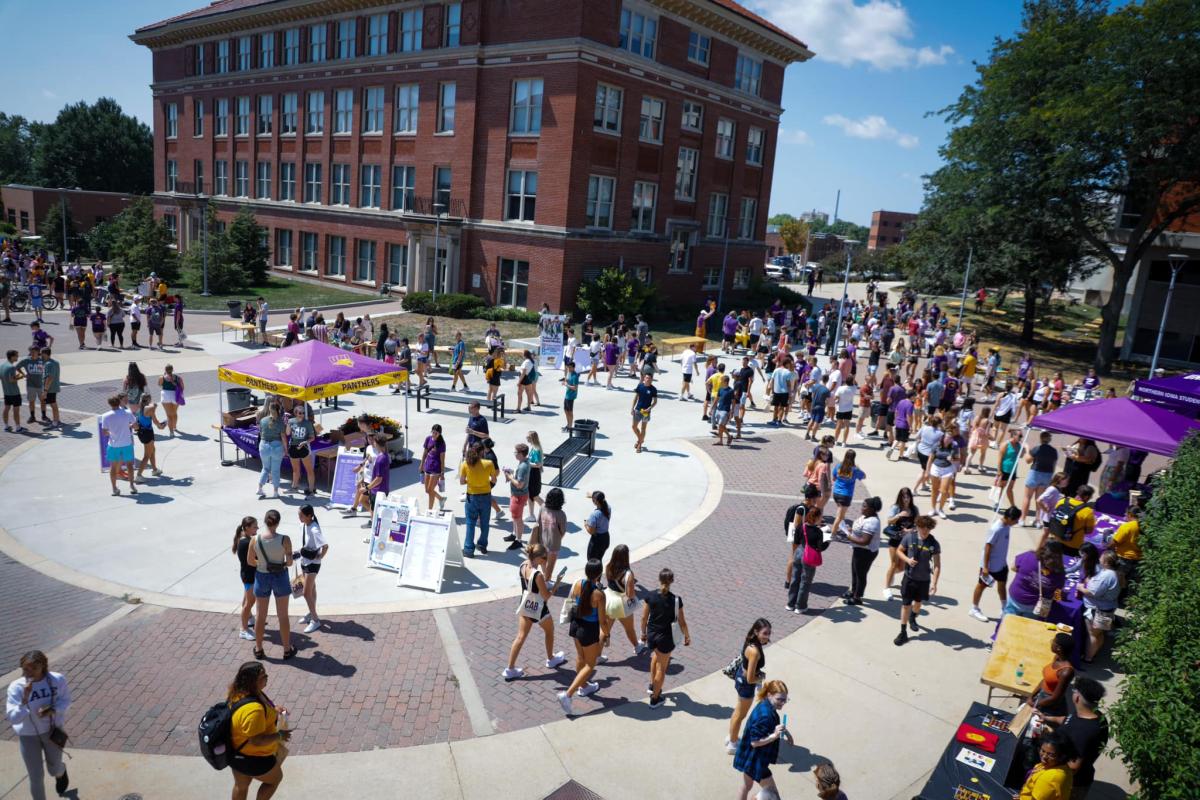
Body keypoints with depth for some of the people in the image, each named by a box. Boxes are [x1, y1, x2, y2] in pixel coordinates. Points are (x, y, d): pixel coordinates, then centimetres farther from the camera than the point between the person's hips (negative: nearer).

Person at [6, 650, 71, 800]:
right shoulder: (16, 687, -23)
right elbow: (13, 719, -26)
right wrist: (25, 698, -40)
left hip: (52, 730, 1)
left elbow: (66, 700, -6)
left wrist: (52, 710, -25)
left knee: (54, 770, 17)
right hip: (28, 735, -1)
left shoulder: (57, 680, -20)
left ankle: (61, 771, 54)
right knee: (36, 777, 7)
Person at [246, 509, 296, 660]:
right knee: (283, 616, 13)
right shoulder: (284, 540, -20)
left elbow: (250, 561, -4)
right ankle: (287, 650, 24)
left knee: (260, 616, 17)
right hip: (280, 577, -1)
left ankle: (259, 650, 31)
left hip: (262, 577, 2)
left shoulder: (255, 539, -14)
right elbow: (290, 562, -15)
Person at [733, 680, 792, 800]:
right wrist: (774, 735, -35)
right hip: (754, 759, -9)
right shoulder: (765, 714, -32)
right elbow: (755, 742, -28)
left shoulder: (766, 706, -3)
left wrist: (783, 730, 11)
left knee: (746, 785, 26)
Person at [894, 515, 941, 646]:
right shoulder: (909, 537, -12)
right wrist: (907, 559, -18)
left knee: (918, 602, 22)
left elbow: (937, 565, -13)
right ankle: (903, 633, 12)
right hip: (909, 577, 0)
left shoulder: (934, 544, -15)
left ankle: (913, 619, 53)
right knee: (906, 604, 2)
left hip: (924, 580, 1)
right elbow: (899, 551, 2)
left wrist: (934, 583, -19)